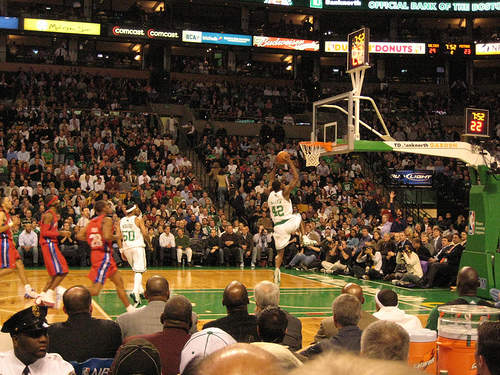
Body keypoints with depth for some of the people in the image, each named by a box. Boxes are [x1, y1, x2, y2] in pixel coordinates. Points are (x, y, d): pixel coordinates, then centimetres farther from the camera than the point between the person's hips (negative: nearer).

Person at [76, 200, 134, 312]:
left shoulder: (92, 222, 13)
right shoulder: (107, 220, -10)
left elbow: (79, 236, 6)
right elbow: (107, 236, -25)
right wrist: (117, 237, -6)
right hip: (103, 256, -10)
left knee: (119, 281, 19)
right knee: (95, 290, -11)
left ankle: (130, 308, 26)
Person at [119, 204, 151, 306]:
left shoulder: (121, 221, 10)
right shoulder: (138, 220, -4)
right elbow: (145, 234, -10)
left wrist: (122, 250, 12)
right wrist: (149, 243, 8)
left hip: (126, 248, 5)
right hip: (138, 247, -5)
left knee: (136, 270, 23)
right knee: (139, 271, -9)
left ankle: (141, 291, 27)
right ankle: (135, 292, -29)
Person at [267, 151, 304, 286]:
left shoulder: (270, 194, 6)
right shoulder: (284, 192, -6)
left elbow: (271, 179, 26)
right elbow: (296, 177, -3)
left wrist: (276, 166, 27)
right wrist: (289, 162, 3)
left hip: (278, 227, 3)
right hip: (289, 222, -3)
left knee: (280, 252, 6)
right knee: (299, 217, 32)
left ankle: (277, 269, -19)